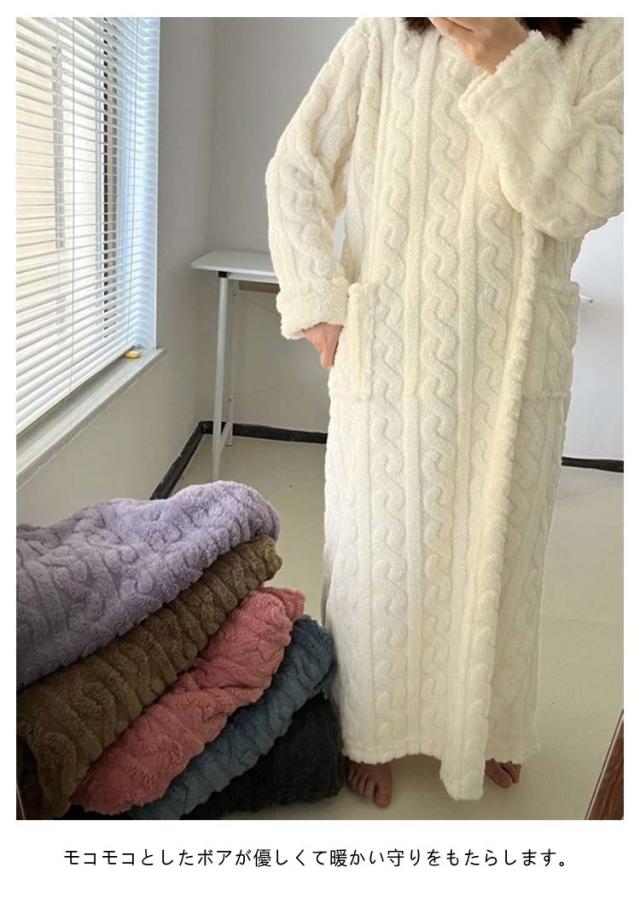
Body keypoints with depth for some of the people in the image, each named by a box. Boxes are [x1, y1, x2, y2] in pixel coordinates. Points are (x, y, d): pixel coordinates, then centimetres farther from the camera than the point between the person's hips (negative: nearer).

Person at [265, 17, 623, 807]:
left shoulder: (601, 42, 0)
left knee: (494, 555, 15)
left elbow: (583, 198, -15)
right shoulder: (385, 35, -2)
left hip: (515, 368, 2)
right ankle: (369, 730, 35)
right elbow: (294, 172, 1)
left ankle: (484, 726, 41)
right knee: (380, 552, 11)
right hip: (391, 358, -1)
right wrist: (319, 305, -6)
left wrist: (508, 59, -19)